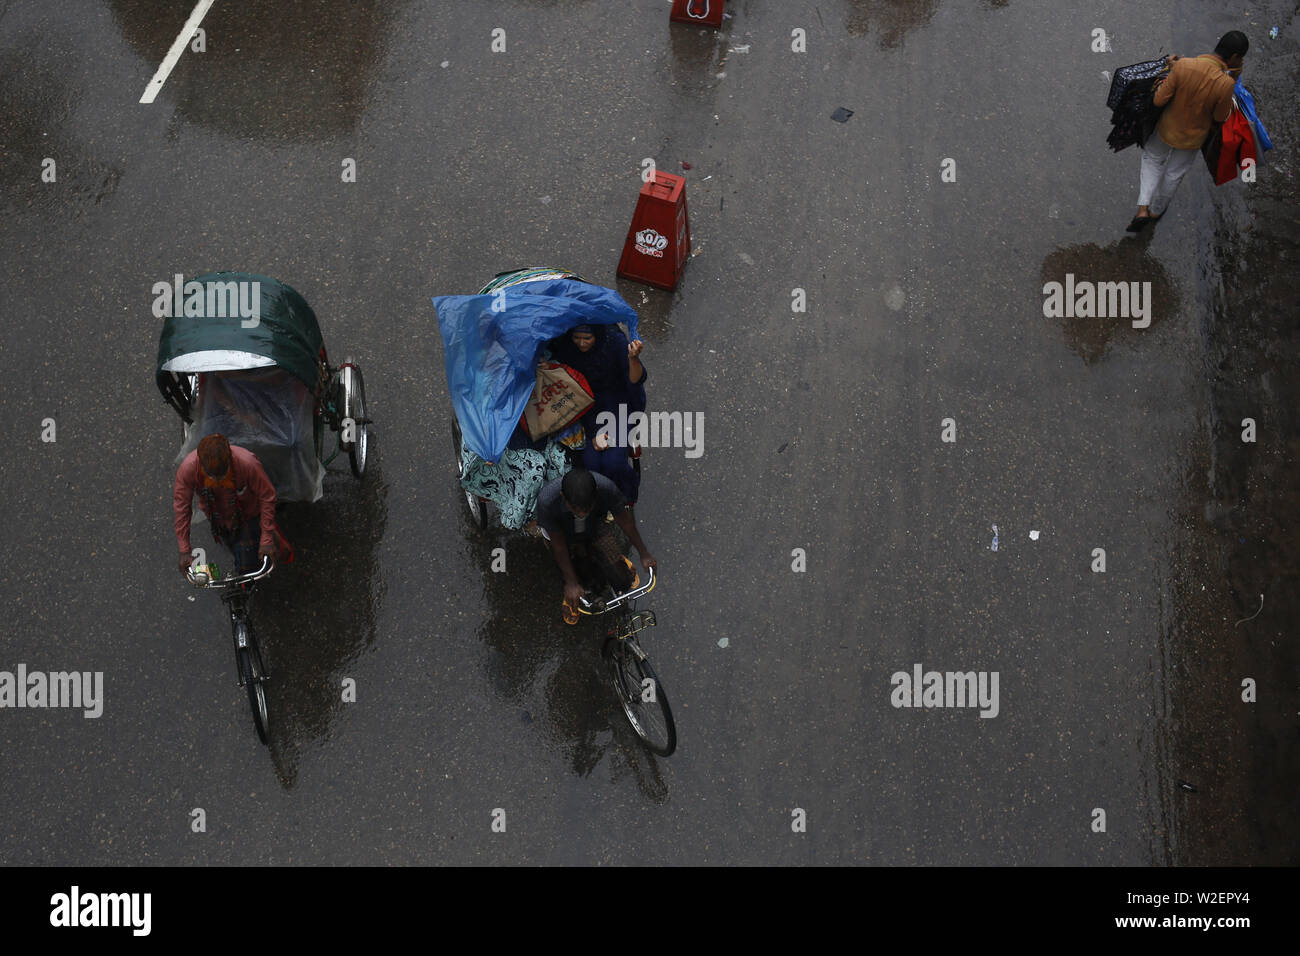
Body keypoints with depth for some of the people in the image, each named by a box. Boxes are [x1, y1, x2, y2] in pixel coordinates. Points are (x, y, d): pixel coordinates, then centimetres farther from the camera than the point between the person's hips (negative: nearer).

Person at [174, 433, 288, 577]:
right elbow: (181, 506, -21)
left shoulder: (248, 463, -40)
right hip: (217, 518, 2)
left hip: (248, 515, -2)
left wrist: (266, 540, -25)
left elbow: (267, 497, -25)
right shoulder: (188, 468, -35)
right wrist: (184, 551, -19)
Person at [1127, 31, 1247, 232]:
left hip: (1167, 128, 1)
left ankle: (1143, 208, 18)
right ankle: (1156, 210, 47)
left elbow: (1159, 100, -19)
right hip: (1192, 138, -1)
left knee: (1152, 160, 29)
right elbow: (1220, 117, -13)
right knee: (1174, 174, 25)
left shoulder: (1183, 66, -29)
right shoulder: (1226, 84, -32)